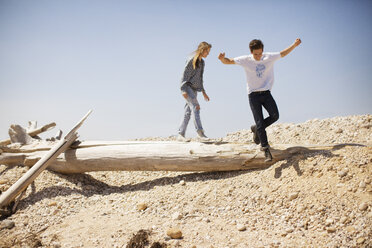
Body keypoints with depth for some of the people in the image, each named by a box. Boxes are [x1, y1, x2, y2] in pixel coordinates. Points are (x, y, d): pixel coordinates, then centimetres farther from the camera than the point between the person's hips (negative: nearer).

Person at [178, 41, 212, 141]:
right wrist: (183, 90, -21)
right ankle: (200, 131, -25)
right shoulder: (191, 60, -8)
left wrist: (203, 92, 23)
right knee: (195, 106, -21)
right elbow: (185, 74, -13)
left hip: (194, 89, 8)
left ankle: (181, 134, 5)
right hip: (187, 87, -8)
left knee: (188, 111, 3)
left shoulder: (202, 62, 16)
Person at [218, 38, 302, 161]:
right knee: (259, 122, -8)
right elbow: (228, 61, -2)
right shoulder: (245, 60, -7)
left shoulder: (269, 57, -1)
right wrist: (222, 58, -25)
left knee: (275, 116, -16)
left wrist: (294, 44, 4)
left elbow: (283, 53, 15)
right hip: (253, 95, -2)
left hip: (266, 93, 3)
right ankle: (266, 149, -2)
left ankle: (256, 129, 12)